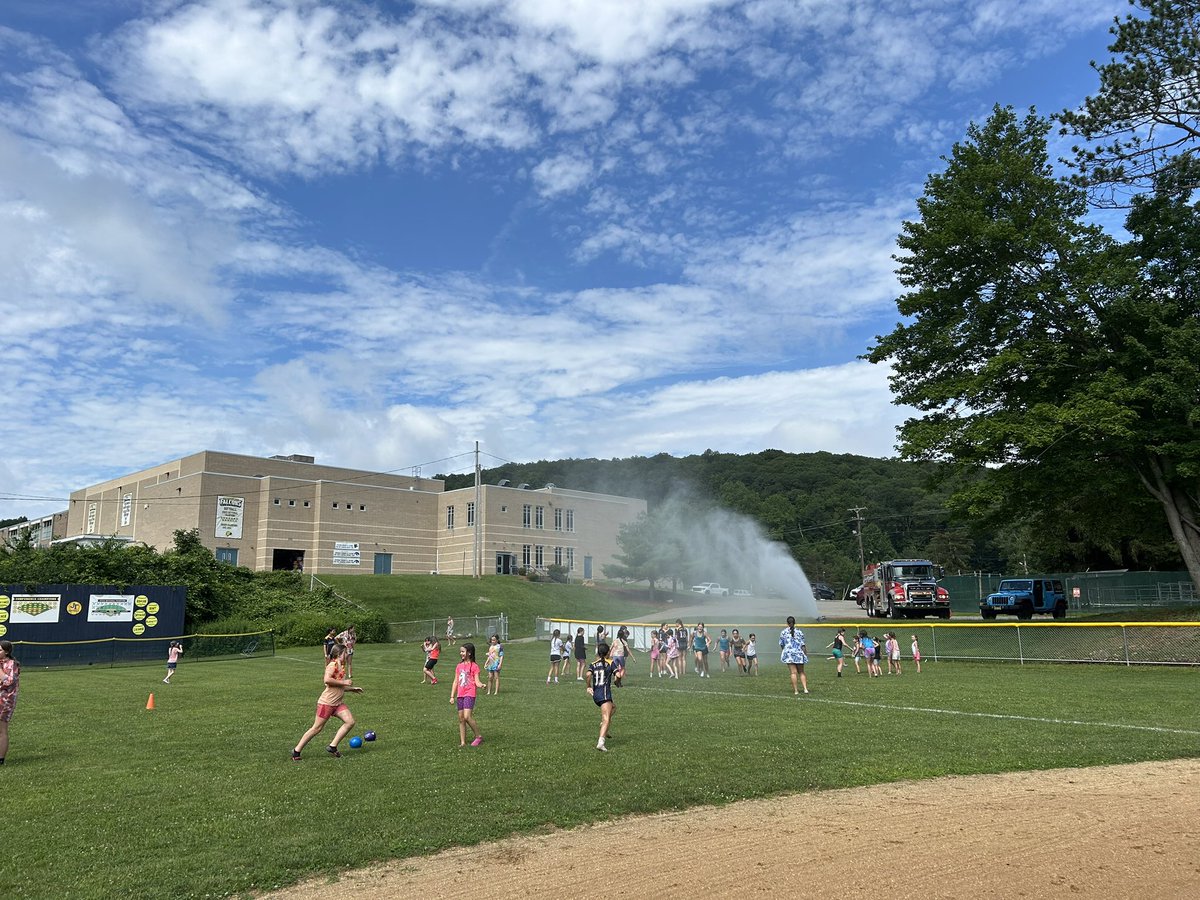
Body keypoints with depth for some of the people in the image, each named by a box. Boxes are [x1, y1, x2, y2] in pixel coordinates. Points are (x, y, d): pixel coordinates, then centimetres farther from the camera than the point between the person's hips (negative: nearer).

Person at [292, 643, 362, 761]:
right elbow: (327, 680, -29)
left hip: (337, 703, 8)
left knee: (350, 721, -7)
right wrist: (344, 682, -22)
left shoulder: (342, 667, 15)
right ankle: (296, 751, 13)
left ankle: (332, 747, 1)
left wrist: (352, 688, 19)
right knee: (317, 728, -2)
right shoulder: (333, 665, -13)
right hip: (326, 702, -8)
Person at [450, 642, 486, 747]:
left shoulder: (474, 666, -4)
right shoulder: (459, 666, 13)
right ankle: (462, 742, 13)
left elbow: (477, 681, -8)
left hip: (469, 694, -6)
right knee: (461, 719, 7)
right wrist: (452, 696, 12)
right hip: (460, 695, 6)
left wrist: (482, 685, -30)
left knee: (467, 716, -18)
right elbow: (455, 682, 15)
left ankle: (479, 736, -2)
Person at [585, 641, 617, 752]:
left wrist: (588, 687, 0)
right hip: (605, 694, -6)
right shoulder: (610, 663, 0)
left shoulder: (593, 664, 10)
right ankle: (600, 742, -27)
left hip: (595, 695, 6)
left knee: (612, 707, 31)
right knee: (606, 719, -10)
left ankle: (604, 731, 18)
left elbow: (588, 675, -10)